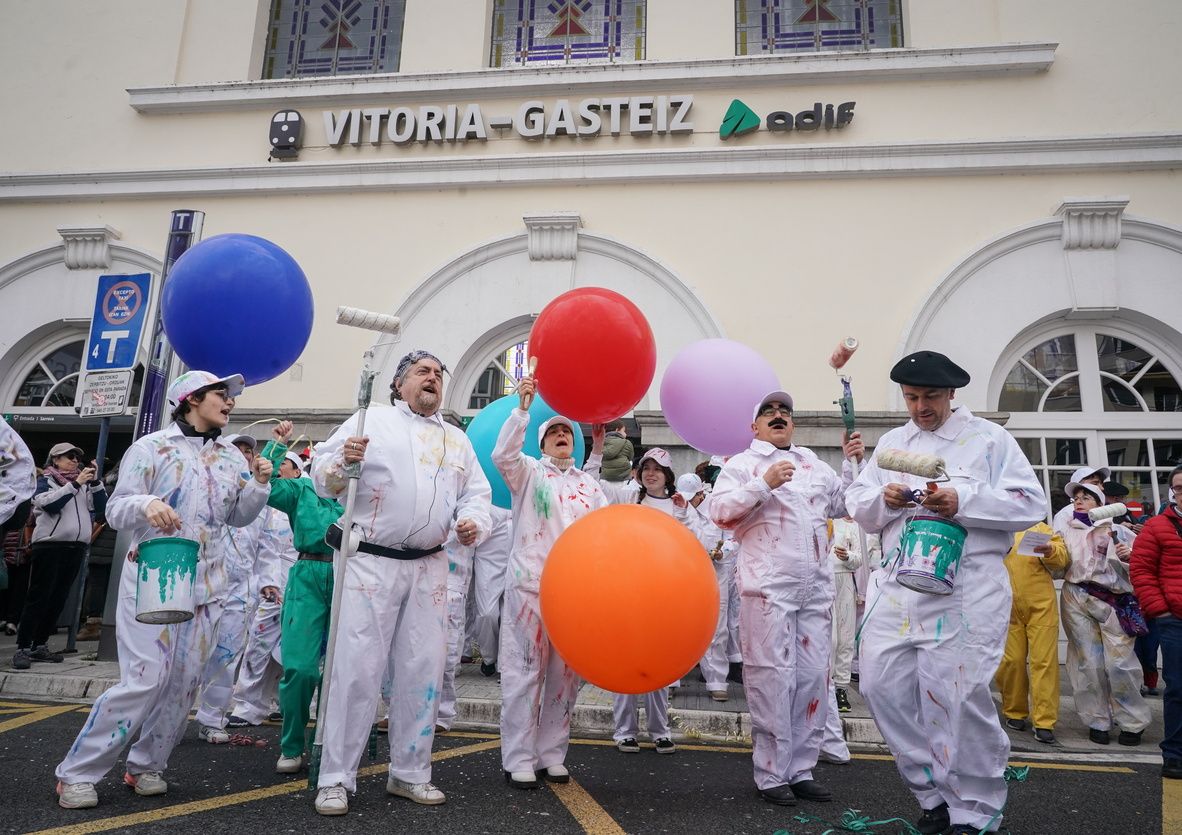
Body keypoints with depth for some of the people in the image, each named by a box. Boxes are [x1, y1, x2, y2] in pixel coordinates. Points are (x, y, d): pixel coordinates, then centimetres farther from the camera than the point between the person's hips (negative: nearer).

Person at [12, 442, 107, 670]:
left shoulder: (84, 485, 16)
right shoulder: (45, 481, 5)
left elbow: (102, 506, 6)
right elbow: (50, 503, -13)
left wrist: (94, 480, -3)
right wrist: (75, 484, -18)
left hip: (76, 548, 4)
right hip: (49, 546, -4)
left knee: (58, 600, 6)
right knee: (38, 598, -5)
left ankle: (40, 646, 14)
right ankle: (23, 648, -2)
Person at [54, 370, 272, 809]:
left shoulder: (230, 457, 10)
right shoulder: (152, 447, -5)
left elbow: (238, 517, 14)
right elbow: (116, 509, -7)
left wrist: (260, 484, -4)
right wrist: (146, 504, -29)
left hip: (207, 584, 5)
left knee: (186, 680, 4)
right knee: (146, 678, -11)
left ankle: (146, 765, 22)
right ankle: (77, 772, 7)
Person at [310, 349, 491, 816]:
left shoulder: (458, 440, 17)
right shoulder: (371, 421, 5)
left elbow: (477, 494, 13)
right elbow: (322, 477, 1)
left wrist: (473, 523, -8)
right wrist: (342, 463, -22)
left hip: (429, 567, 5)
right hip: (371, 562, -4)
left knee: (424, 671, 8)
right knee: (358, 668, -5)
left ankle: (410, 773, 22)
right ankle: (335, 779, 8)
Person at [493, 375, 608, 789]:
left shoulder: (588, 484, 21)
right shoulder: (529, 471, 7)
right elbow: (502, 455, -14)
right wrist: (522, 409, -22)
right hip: (531, 584, -4)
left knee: (566, 673, 8)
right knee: (527, 669, -3)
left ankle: (552, 754, 20)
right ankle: (519, 759, 6)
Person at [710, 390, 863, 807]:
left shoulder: (814, 464, 20)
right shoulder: (742, 464, 3)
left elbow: (841, 505, 25)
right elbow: (719, 510, -10)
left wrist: (852, 462, 13)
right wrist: (764, 484, -18)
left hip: (817, 586, 6)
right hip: (769, 586, -5)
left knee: (814, 675, 8)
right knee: (773, 675, -2)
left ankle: (801, 769, 20)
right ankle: (771, 775, 10)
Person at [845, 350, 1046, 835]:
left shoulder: (988, 439, 5)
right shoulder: (890, 443, 17)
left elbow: (1031, 504, -3)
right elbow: (857, 505, 16)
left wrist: (963, 502, -16)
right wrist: (884, 499, -6)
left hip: (967, 591, -4)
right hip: (898, 586, 5)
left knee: (957, 693, -6)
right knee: (883, 684, 0)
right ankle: (934, 793, 20)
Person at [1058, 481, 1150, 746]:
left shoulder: (1116, 530, 8)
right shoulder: (1067, 532, 16)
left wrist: (1130, 557, -14)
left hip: (1113, 601, -2)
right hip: (1077, 601, 2)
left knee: (1120, 663, -6)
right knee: (1088, 663, 3)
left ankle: (1132, 722, 12)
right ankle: (1098, 721, 14)